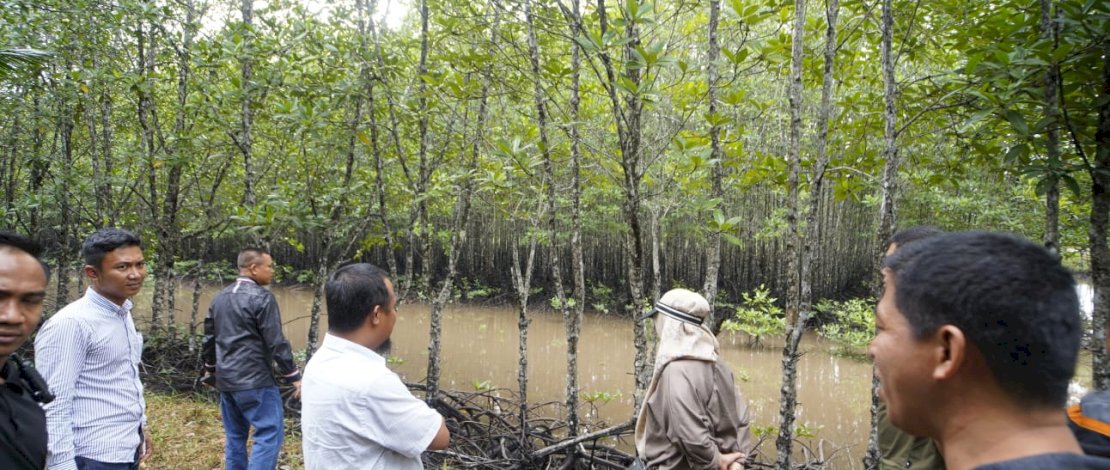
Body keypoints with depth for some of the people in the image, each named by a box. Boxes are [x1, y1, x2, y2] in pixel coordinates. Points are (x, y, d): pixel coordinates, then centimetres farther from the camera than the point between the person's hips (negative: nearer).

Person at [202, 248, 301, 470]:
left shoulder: (219, 298, 12)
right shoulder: (262, 298, -13)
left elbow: (209, 339, 19)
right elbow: (276, 343, -15)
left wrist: (211, 369, 31)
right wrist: (294, 376, -9)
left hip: (226, 379, 9)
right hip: (255, 381, -8)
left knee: (235, 436, 16)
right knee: (270, 434, -5)